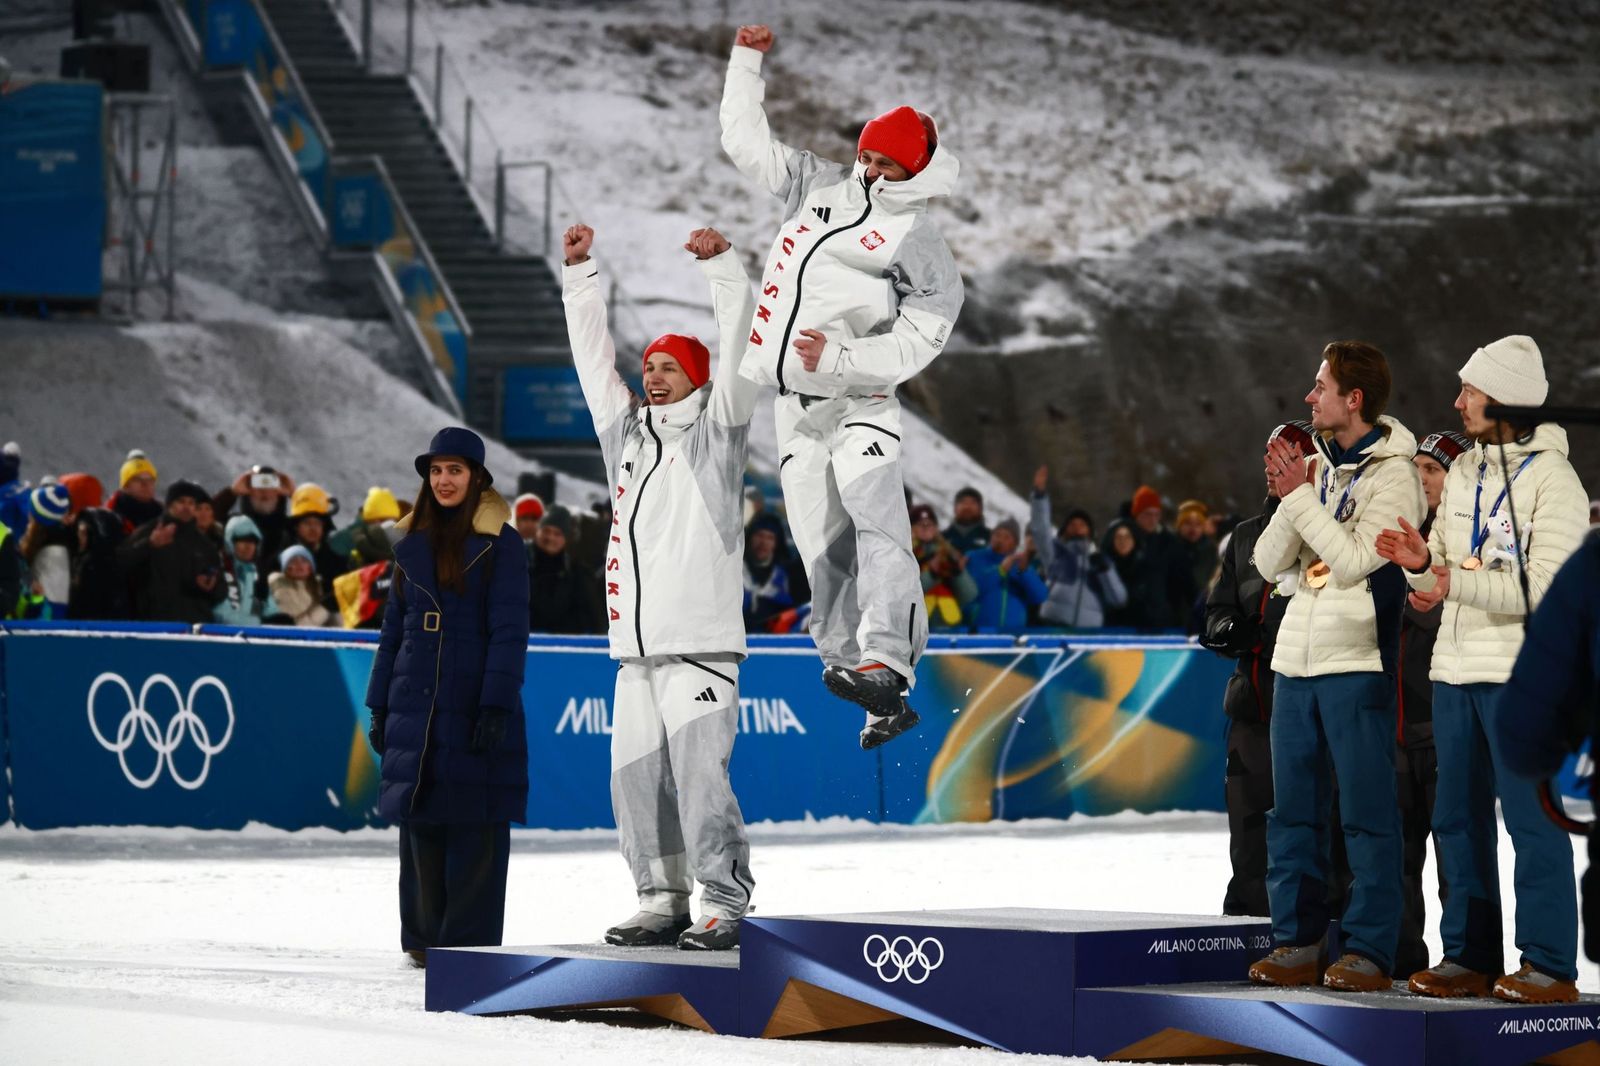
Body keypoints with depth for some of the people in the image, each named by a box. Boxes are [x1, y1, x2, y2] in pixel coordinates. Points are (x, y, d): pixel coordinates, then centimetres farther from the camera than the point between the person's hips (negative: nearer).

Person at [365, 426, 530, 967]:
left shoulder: (500, 544, -1)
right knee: (419, 821, 5)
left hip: (474, 708, -5)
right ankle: (424, 937, 14)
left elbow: (509, 630, -7)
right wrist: (379, 708, 13)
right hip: (416, 707, 5)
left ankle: (469, 942, 0)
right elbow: (393, 630, 17)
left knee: (474, 828, -4)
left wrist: (496, 705, -15)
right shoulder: (412, 545, 14)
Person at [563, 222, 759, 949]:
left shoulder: (715, 433, 5)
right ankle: (662, 901, 12)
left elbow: (737, 357, -6)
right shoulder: (626, 435, 19)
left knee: (700, 777, -12)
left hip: (700, 644, -6)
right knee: (636, 780, 4)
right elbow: (593, 355, 23)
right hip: (635, 649, 6)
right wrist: (579, 274, 20)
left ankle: (725, 907, -8)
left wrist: (721, 267, -12)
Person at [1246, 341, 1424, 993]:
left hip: (1358, 663, -7)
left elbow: (1354, 562, -17)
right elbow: (1269, 564, 8)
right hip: (1297, 658, 7)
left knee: (1365, 811, -5)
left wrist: (1301, 497, -13)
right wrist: (1290, 501, -8)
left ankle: (1369, 949, -2)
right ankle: (1298, 943, 14)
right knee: (1294, 810, 8)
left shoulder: (1393, 474, -6)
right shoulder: (1315, 466, 15)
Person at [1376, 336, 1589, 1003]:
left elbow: (1545, 585, -17)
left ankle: (1550, 966, -3)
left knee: (1532, 818, -7)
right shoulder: (1463, 473, 15)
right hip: (1457, 670, 8)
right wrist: (1423, 563, -4)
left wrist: (1456, 583, -21)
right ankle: (1471, 956, 17)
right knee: (1459, 819, 10)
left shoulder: (1551, 478, -8)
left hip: (1521, 674, -8)